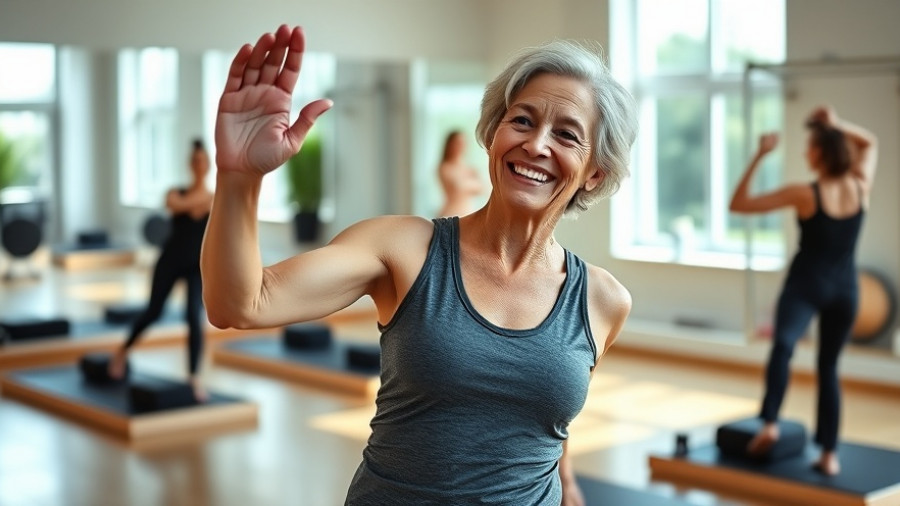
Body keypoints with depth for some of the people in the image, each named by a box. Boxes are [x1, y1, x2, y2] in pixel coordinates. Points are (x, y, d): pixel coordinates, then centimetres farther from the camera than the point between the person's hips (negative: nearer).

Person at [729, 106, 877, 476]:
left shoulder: (804, 194, -13)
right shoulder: (861, 188, 0)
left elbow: (738, 204, -9)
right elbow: (869, 143, 21)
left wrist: (759, 156, -7)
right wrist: (838, 125, 7)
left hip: (807, 285, -5)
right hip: (845, 288, 5)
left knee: (783, 344, -21)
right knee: (829, 366, 14)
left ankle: (770, 423, -44)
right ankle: (829, 454, 13)